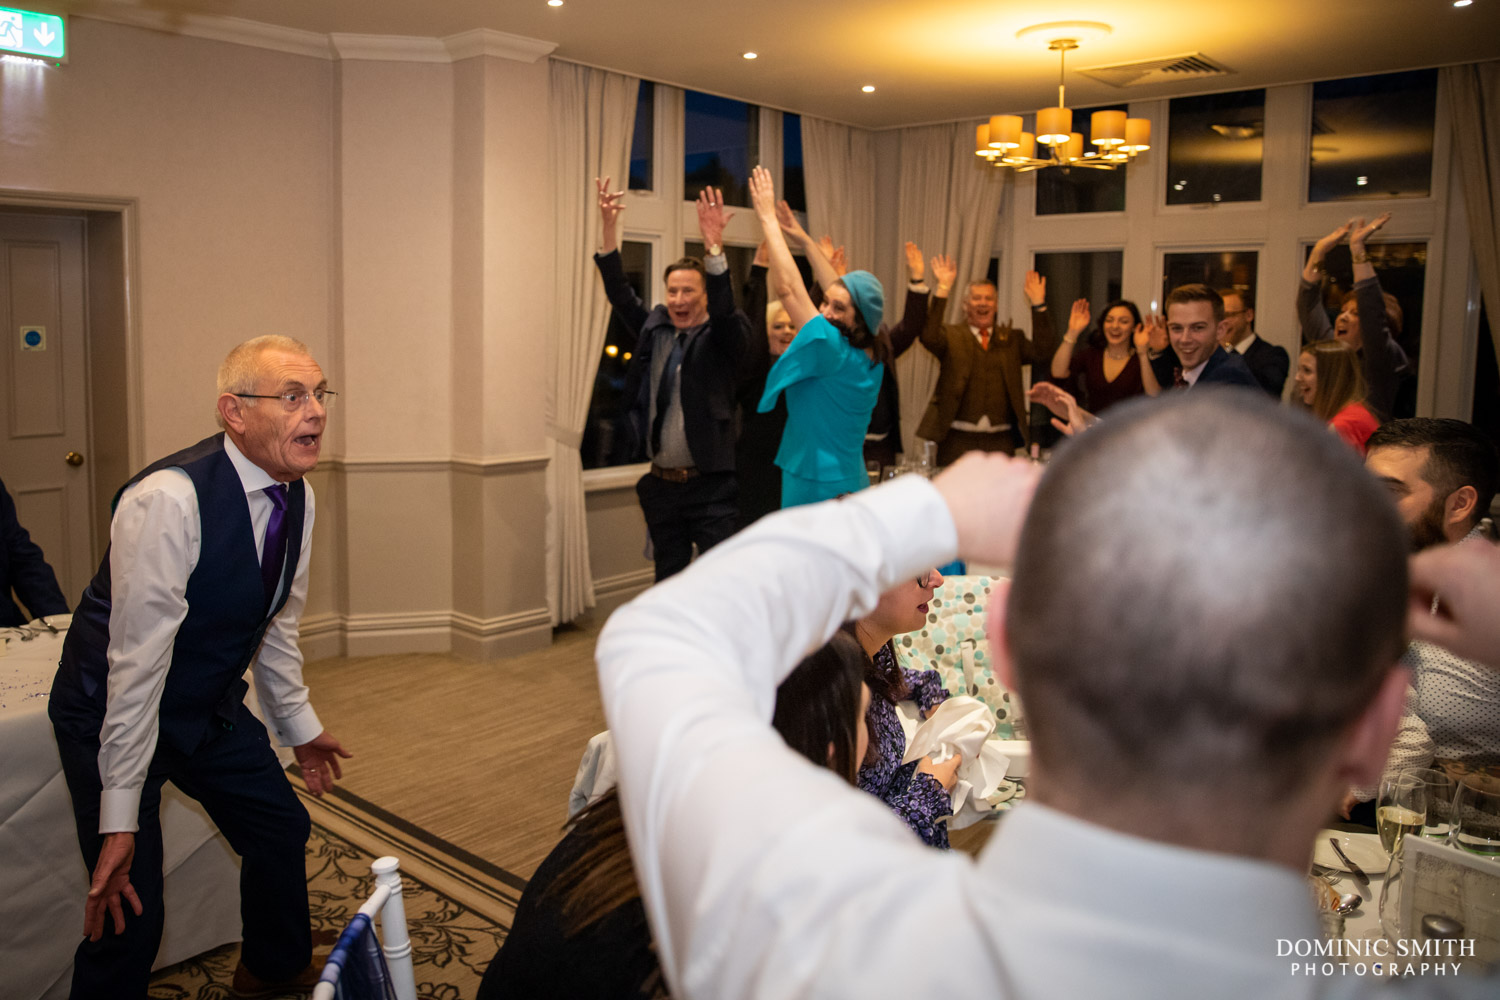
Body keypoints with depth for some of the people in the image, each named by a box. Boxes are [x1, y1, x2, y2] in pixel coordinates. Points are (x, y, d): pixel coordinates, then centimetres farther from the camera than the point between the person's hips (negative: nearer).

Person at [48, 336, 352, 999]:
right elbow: (137, 662, -30)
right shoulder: (169, 500, -31)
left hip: (213, 709, 8)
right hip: (112, 715, -7)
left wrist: (299, 723, 16)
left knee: (282, 829, 16)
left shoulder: (296, 497, -7)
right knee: (128, 912, -9)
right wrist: (120, 819, -27)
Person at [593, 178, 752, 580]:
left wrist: (714, 247, -38)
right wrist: (609, 228, -11)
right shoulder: (654, 328, 8)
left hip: (711, 485, -5)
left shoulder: (723, 338, -5)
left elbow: (724, 309, -24)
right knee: (668, 579, 15)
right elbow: (619, 292, 1)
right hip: (661, 484, 5)